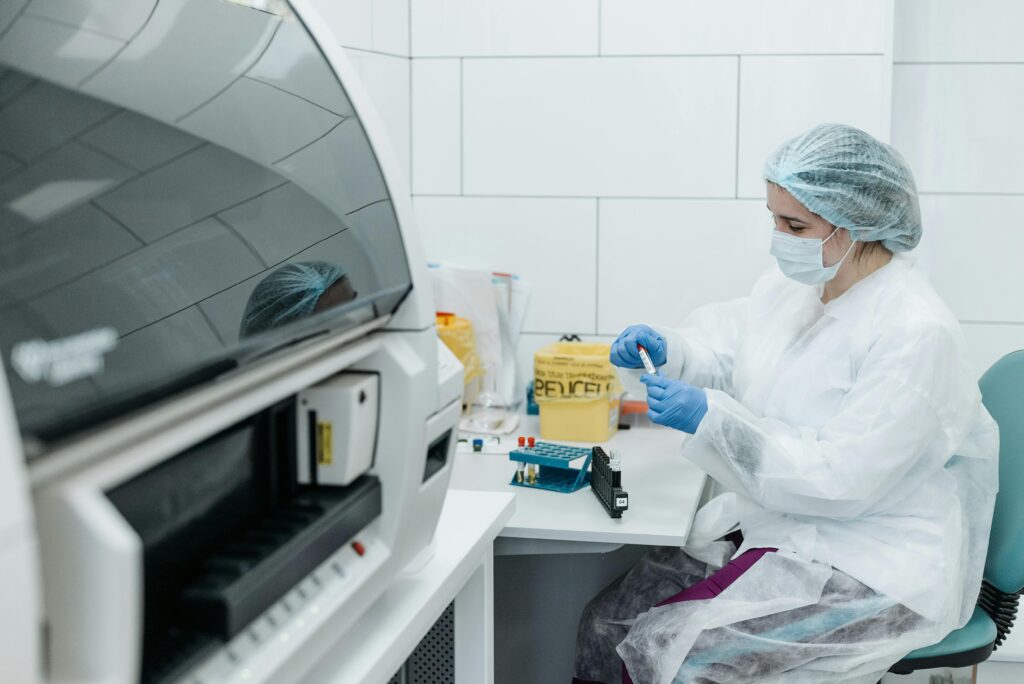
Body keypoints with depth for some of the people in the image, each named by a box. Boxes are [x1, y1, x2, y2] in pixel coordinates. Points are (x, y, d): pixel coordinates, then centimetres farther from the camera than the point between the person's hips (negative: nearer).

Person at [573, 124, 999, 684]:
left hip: (871, 568, -8)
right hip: (774, 526, 8)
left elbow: (842, 477, -24)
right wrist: (660, 349, -10)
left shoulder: (916, 332, -21)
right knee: (605, 624, -5)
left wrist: (711, 418, -28)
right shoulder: (791, 286, 3)